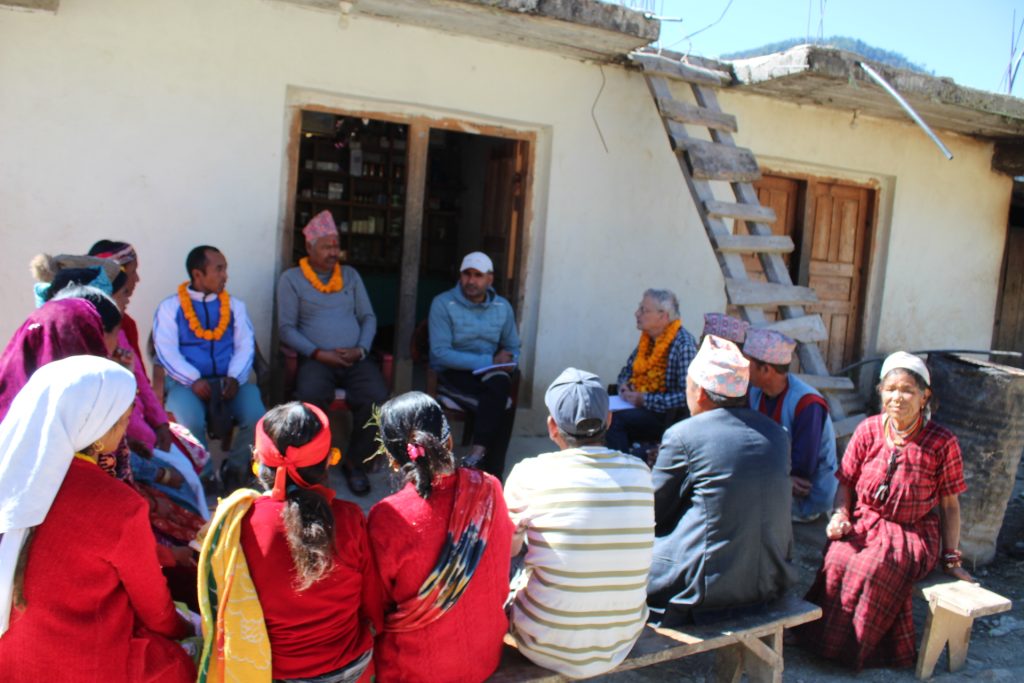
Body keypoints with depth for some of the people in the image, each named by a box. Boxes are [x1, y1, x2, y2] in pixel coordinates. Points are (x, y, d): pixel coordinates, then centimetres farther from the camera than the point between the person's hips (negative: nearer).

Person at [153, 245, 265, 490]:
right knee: (191, 421, -34)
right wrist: (193, 380, -18)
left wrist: (235, 377, -13)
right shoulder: (170, 306, 6)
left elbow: (245, 345, 6)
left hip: (229, 380, 2)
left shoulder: (234, 305, 16)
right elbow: (166, 350, -4)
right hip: (187, 382, -2)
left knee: (256, 417, -27)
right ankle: (202, 476, -6)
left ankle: (234, 469, -1)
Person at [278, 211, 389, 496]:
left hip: (355, 359, 3)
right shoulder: (291, 279, 7)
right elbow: (286, 328, 0)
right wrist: (318, 353, -13)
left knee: (377, 397, -27)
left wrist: (362, 349, -4)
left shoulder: (350, 275, 18)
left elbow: (368, 317, 15)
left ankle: (355, 461, -5)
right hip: (316, 358, -2)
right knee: (310, 397, -35)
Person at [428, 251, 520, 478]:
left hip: (490, 374, 4)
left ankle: (478, 454, -23)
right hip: (452, 374, -4)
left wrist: (508, 361, -10)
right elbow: (440, 353, -16)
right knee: (503, 406, -30)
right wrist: (489, 361, -19)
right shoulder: (443, 304, -8)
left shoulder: (503, 306, 8)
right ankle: (492, 472, -18)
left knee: (501, 384, -33)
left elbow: (513, 348, 17)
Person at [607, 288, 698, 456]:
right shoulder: (647, 338, 9)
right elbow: (628, 369, 24)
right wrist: (624, 385, 1)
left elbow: (687, 395, -23)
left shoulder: (683, 345, -16)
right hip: (641, 405, 7)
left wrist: (645, 400, -21)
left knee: (614, 421, -28)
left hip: (669, 415, -7)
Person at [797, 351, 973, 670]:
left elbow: (949, 504, 1)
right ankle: (825, 637, -11)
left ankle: (853, 648, -14)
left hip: (913, 533, -2)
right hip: (863, 524, 2)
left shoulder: (942, 443, -6)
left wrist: (950, 559, 3)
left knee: (871, 569, -32)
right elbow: (846, 482, 8)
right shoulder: (868, 430, 0)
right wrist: (840, 516, -10)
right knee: (837, 560, -29)